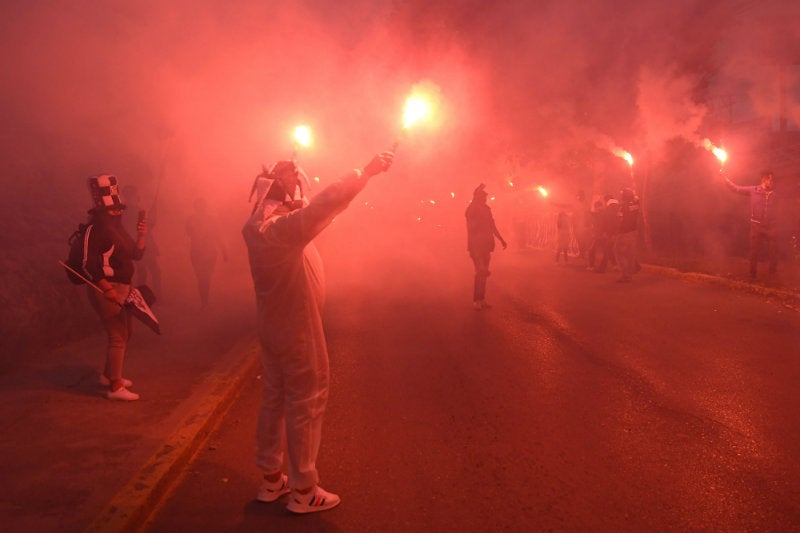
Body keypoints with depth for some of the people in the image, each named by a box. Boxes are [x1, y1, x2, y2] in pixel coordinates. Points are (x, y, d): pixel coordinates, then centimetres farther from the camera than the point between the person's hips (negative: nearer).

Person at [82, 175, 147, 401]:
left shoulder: (116, 223, 12)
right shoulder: (96, 226, -16)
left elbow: (136, 254, 13)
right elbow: (88, 264, -21)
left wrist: (141, 235, -3)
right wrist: (107, 288, -28)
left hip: (121, 288, 10)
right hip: (106, 288, -10)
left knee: (124, 333, 19)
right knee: (118, 336, -8)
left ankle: (108, 375, 34)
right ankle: (115, 387, -1)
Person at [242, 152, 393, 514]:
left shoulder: (262, 224, 5)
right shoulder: (281, 226, -24)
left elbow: (313, 209, 13)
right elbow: (323, 206, -36)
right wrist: (365, 173, -31)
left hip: (273, 326, 10)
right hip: (297, 331, -10)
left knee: (275, 399, 17)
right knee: (306, 405, 2)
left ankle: (272, 479, 30)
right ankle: (304, 490, 14)